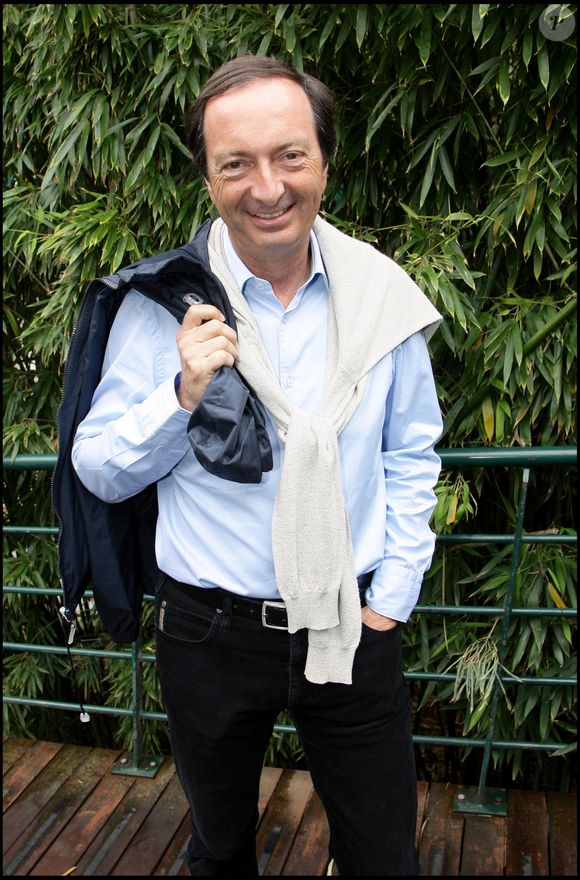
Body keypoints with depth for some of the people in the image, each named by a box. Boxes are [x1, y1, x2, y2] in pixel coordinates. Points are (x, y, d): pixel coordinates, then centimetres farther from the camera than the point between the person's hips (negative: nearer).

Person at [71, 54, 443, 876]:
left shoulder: (382, 292, -6)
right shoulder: (160, 302, -11)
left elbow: (411, 456, 3)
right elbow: (99, 471, -6)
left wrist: (391, 598, -1)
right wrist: (182, 394, -22)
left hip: (353, 627, 1)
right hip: (211, 631, 0)